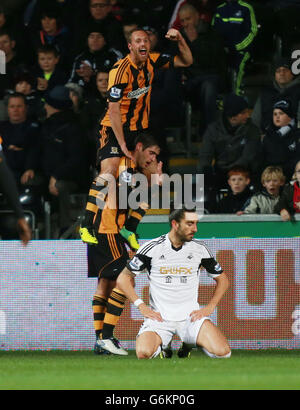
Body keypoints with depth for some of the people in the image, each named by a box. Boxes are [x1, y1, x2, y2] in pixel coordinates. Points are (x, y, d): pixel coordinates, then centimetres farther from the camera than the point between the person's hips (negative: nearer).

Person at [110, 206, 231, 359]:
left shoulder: (199, 248, 2)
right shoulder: (152, 248, -4)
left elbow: (222, 279, 15)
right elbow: (123, 279, 3)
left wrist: (210, 307, 0)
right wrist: (142, 306, -6)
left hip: (191, 316, 2)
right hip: (159, 317, -2)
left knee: (222, 352, -22)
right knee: (144, 352, -31)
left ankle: (189, 344, 12)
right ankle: (164, 345, 8)